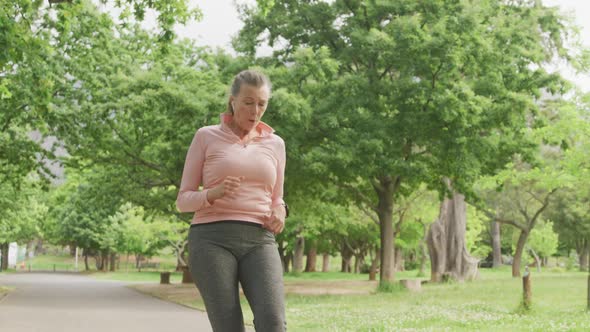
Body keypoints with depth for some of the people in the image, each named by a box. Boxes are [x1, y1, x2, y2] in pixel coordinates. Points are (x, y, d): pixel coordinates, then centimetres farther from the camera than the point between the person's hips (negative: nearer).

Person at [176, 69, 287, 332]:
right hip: (212, 242, -2)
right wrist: (214, 193, -15)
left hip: (258, 244, 2)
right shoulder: (205, 137, 8)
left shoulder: (275, 144, 16)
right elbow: (184, 201, 7)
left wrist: (280, 215, -4)